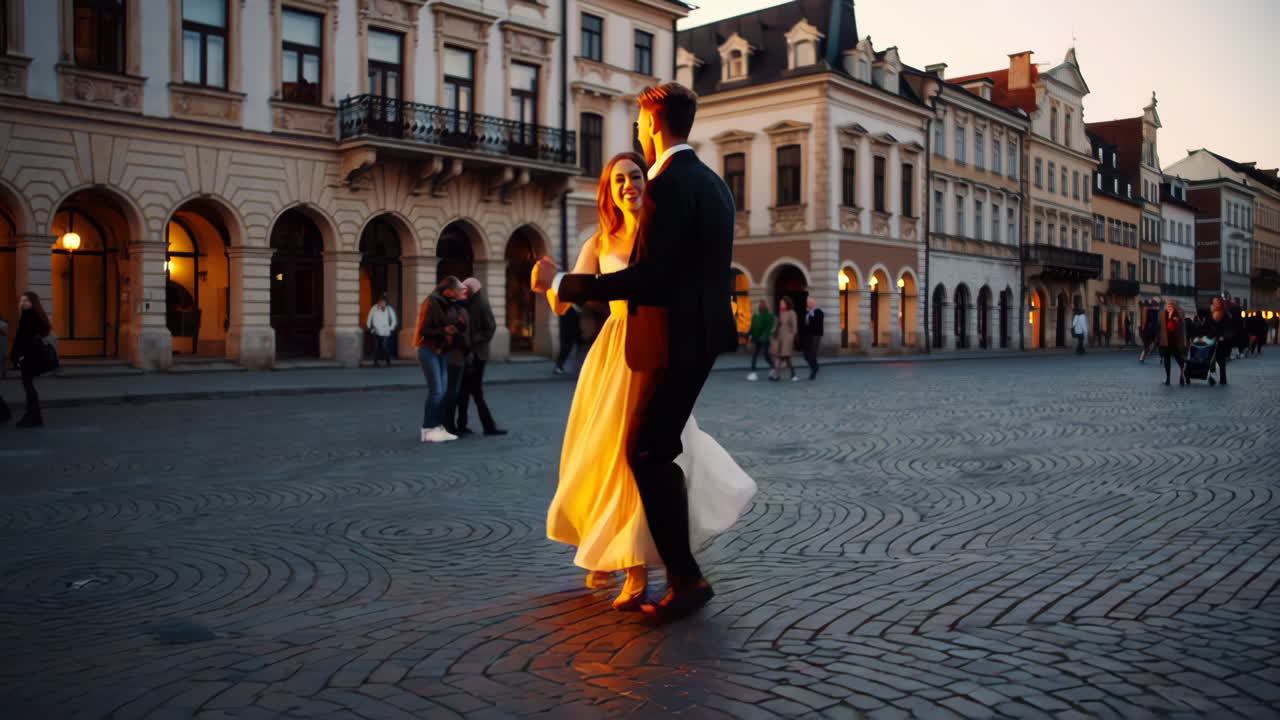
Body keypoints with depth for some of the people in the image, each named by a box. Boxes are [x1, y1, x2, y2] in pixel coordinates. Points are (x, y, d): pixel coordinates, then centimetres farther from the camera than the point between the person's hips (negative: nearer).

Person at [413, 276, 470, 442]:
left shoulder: (454, 304, 6)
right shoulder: (432, 303, -14)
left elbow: (460, 327, 18)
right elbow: (424, 329, -16)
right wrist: (444, 330, -26)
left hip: (443, 351, 7)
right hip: (429, 350, -7)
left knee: (445, 390, 3)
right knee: (436, 391, -11)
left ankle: (439, 427, 8)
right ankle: (428, 430, -5)